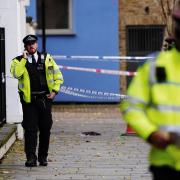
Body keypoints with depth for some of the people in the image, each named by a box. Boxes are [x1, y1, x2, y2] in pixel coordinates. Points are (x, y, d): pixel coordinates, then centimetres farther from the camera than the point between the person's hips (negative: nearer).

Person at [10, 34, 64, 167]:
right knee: (30, 129, -7)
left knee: (45, 129, 6)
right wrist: (24, 59, -13)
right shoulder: (18, 61, 4)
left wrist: (54, 91, 1)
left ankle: (43, 157, 17)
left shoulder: (46, 58, 9)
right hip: (29, 100, -2)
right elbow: (16, 74, -18)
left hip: (45, 98, 2)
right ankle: (31, 158, -7)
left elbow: (58, 76, 13)